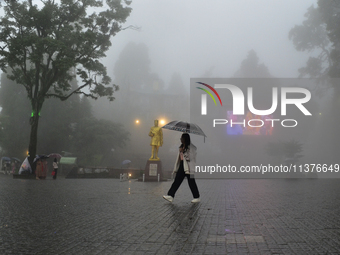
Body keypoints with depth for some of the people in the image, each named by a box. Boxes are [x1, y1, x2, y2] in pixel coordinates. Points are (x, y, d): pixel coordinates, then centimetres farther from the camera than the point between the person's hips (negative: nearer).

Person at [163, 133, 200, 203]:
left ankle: (197, 197, 12)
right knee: (177, 181, 2)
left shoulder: (191, 147, -11)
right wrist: (176, 168, 18)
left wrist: (182, 152, -16)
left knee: (191, 182, 0)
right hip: (182, 166, 8)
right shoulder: (181, 147, 14)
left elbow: (190, 157, -17)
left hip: (188, 167, -8)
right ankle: (170, 196, 1)